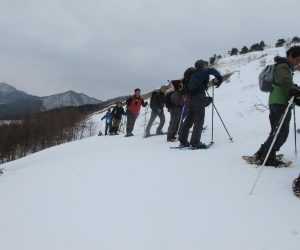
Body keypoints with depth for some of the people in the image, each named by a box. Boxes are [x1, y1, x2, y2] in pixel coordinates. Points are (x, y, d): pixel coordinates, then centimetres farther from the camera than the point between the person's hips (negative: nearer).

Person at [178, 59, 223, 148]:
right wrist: (219, 78, -5)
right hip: (198, 100, -8)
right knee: (199, 121, -4)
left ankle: (183, 140, 15)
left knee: (189, 120, 13)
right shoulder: (202, 72, -3)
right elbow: (212, 70, -21)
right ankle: (195, 142, -7)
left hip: (190, 99, 8)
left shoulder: (193, 74, 20)